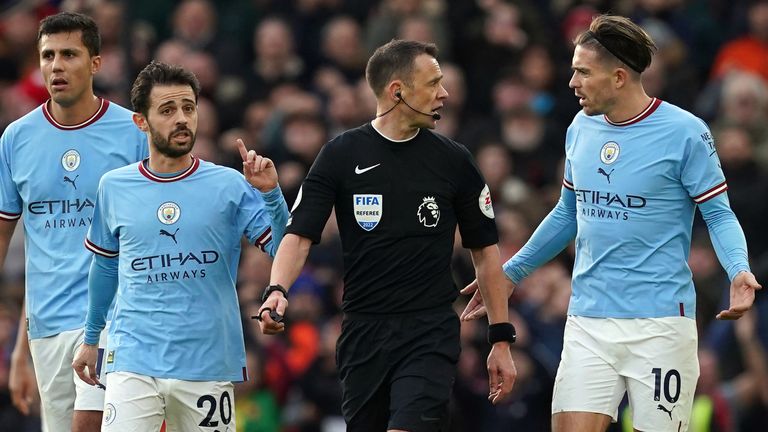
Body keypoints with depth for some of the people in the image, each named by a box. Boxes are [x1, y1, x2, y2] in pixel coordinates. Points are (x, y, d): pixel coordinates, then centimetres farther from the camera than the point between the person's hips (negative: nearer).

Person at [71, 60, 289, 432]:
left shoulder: (230, 186, 1)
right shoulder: (114, 187, 6)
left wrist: (270, 193, -18)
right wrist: (91, 338, 26)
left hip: (208, 368, 0)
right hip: (133, 364, 0)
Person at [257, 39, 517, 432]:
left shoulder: (453, 160, 3)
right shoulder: (341, 155, 0)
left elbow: (485, 250, 10)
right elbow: (299, 236, -3)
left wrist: (501, 339, 6)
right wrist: (276, 290, -23)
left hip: (430, 335, -1)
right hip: (363, 333, 1)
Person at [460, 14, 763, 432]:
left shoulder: (684, 132, -8)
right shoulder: (581, 128, 10)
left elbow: (718, 214, -4)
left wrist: (738, 272, -23)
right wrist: (509, 274, 24)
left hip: (659, 323, -5)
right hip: (587, 321, 5)